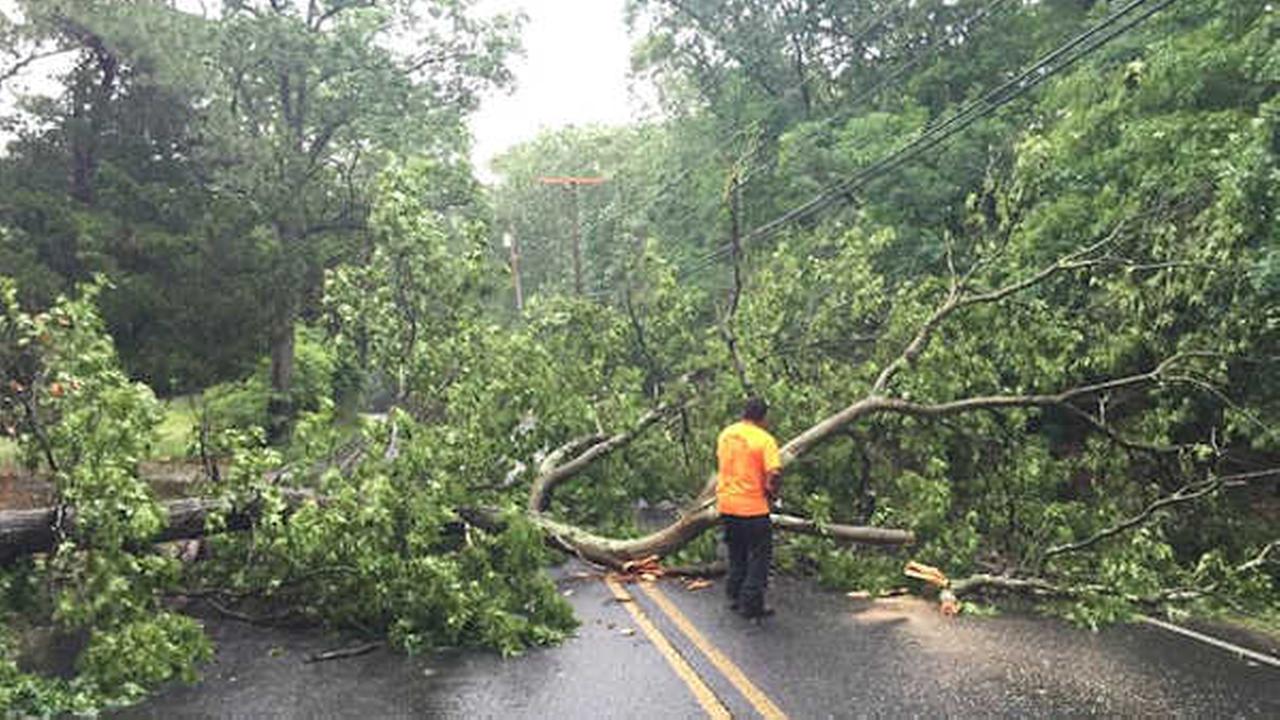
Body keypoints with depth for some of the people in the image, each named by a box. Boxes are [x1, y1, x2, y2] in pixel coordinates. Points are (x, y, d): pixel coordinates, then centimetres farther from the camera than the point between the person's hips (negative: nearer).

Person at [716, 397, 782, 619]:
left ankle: (735, 597, 28)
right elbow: (774, 473, -23)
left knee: (736, 554, 21)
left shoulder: (725, 434, 4)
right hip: (752, 507, -6)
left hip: (726, 504, 6)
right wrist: (771, 492, -5)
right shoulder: (764, 439, -15)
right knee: (758, 555, 6)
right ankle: (752, 604, 8)